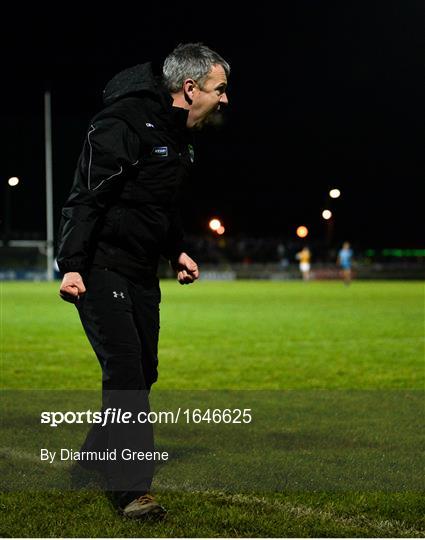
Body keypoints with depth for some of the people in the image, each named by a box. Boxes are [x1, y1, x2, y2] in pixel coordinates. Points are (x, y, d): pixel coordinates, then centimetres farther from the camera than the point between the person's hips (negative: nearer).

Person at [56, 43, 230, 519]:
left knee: (144, 369, 12)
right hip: (99, 266, -9)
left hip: (141, 270, 9)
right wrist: (71, 265, -27)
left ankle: (96, 458, 31)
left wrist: (177, 251, 19)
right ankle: (131, 488, -10)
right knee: (124, 365, -14)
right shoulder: (124, 125, -18)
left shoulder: (179, 136, 12)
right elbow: (86, 198, -21)